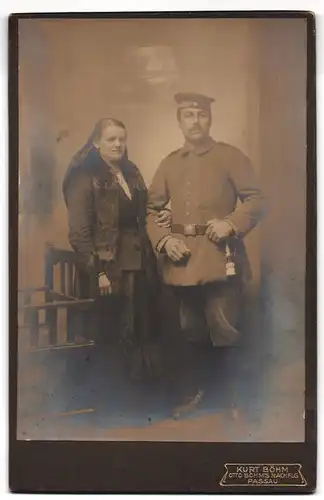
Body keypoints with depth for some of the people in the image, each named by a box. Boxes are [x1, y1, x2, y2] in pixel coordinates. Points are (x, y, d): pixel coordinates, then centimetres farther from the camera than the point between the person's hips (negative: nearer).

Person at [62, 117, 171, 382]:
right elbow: (78, 232, -13)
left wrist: (161, 216, 4)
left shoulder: (132, 173, 13)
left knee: (141, 333, 11)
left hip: (140, 265, 7)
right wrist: (98, 271, -17)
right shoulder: (85, 177, -8)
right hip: (109, 269, -6)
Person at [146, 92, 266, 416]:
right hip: (182, 262, 4)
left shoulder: (231, 156, 2)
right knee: (192, 332, 16)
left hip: (220, 259, -4)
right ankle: (195, 391, 33)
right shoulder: (169, 164, 13)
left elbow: (256, 200, -1)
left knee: (226, 332, -5)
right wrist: (163, 240, -3)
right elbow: (150, 209, 14)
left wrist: (231, 224, -18)